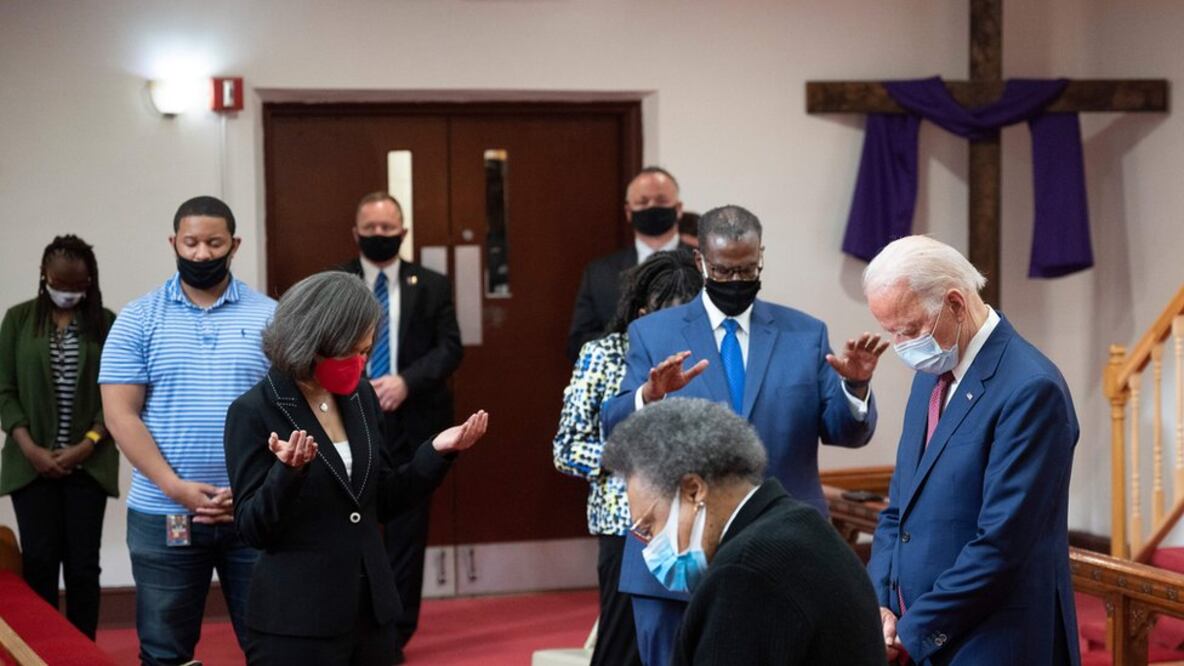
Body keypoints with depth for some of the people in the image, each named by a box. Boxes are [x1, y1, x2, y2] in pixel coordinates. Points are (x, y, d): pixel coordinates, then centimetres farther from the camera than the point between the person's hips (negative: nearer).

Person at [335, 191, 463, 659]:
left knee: (406, 533, 4)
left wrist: (406, 381, -14)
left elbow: (450, 348, 0)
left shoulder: (432, 286, 7)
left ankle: (395, 635, 13)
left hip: (412, 425, 1)